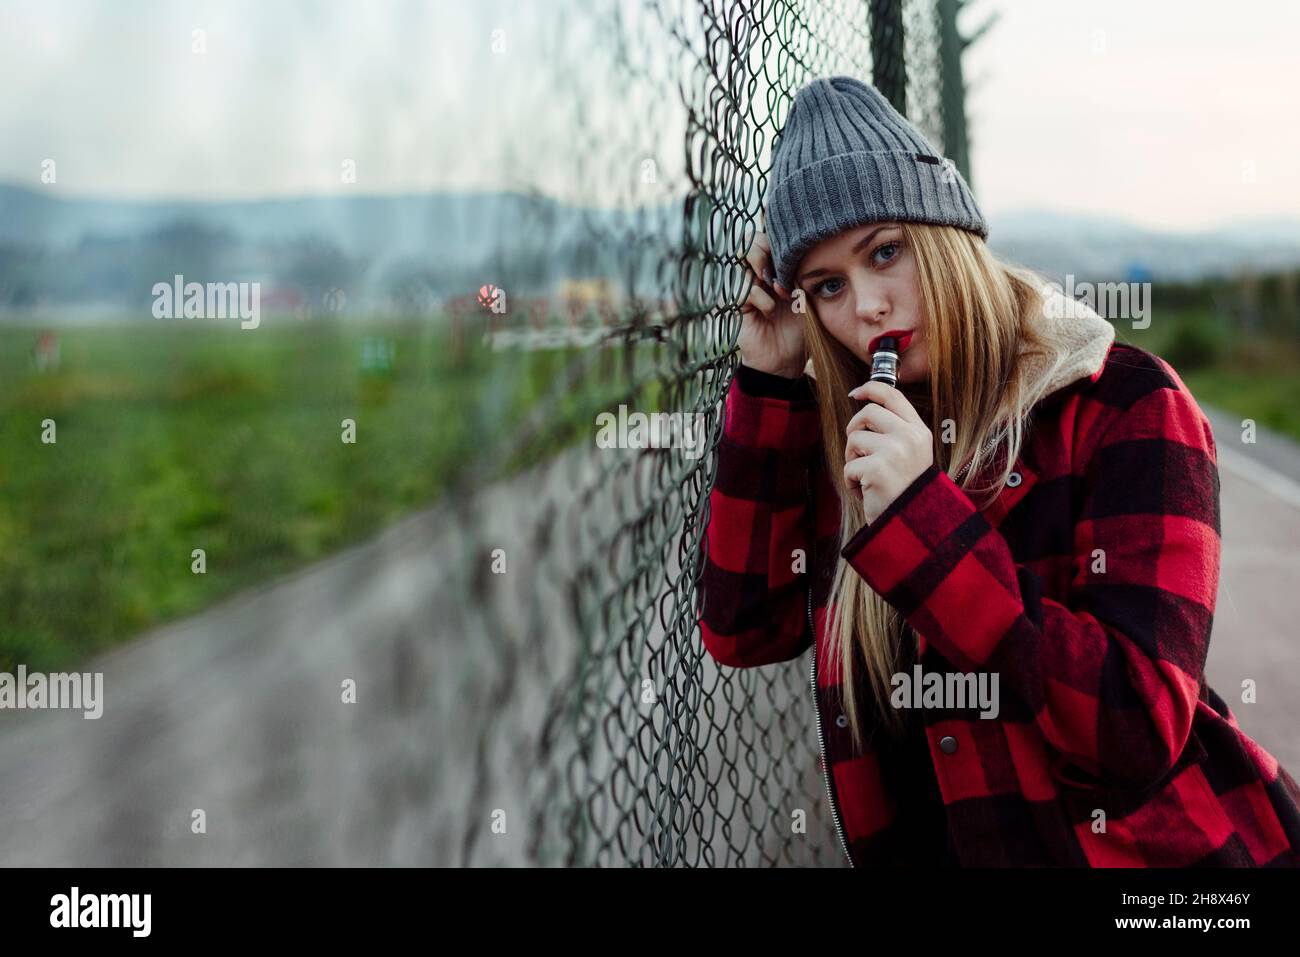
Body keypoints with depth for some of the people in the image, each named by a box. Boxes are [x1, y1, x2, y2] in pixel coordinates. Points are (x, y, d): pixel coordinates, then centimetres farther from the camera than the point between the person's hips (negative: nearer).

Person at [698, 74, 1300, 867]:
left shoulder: (1125, 404, -11)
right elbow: (739, 630, -1)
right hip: (935, 844, 4)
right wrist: (768, 381, -3)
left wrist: (922, 516, -22)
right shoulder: (847, 434, 4)